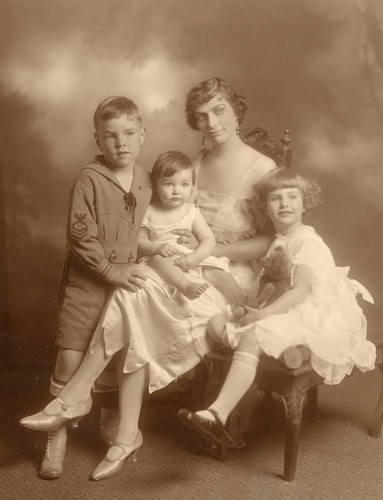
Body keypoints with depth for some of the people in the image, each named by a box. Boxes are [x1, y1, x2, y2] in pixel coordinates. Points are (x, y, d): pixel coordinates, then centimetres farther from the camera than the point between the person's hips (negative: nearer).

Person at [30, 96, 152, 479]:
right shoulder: (89, 179, -10)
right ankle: (57, 436, 16)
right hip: (86, 283, -4)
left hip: (128, 283, 4)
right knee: (70, 361, -2)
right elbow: (80, 236, -14)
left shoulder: (146, 182, 5)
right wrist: (111, 270, -18)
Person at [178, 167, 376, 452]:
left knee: (252, 337, -34)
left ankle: (218, 414, -39)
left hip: (314, 316, -8)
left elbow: (301, 290, -18)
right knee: (217, 323, -10)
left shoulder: (308, 242, -7)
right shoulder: (277, 243, 19)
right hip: (285, 313, 8)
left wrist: (262, 314, -26)